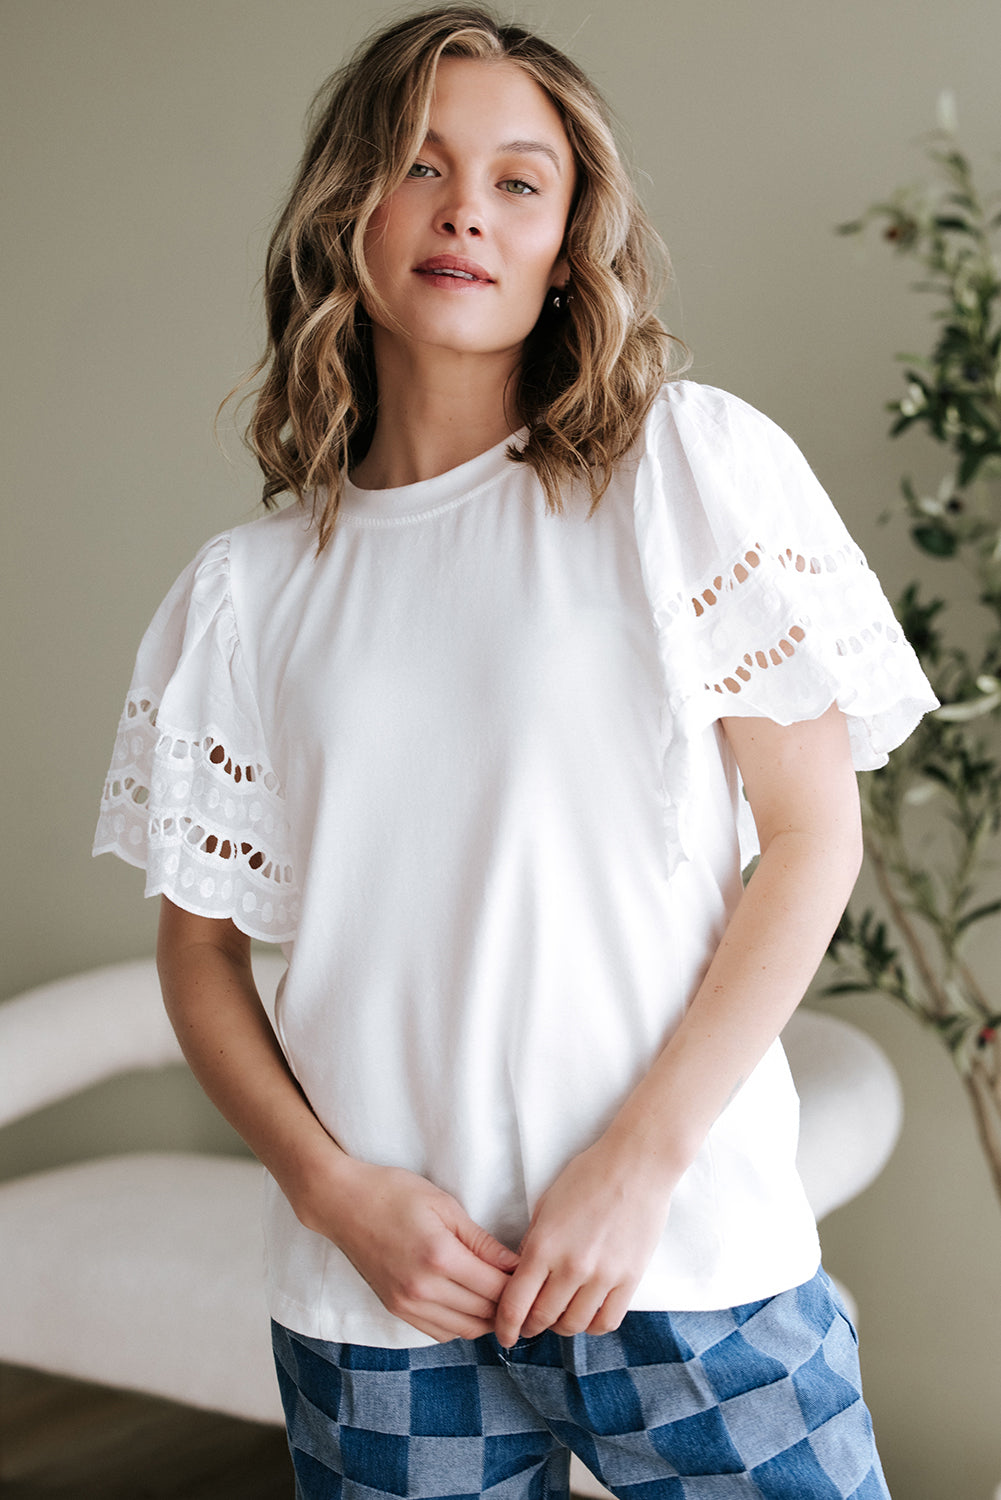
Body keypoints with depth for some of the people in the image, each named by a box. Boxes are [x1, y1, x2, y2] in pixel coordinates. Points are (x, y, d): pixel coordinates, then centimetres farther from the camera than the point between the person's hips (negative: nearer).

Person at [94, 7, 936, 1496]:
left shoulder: (694, 466, -2)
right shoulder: (245, 591, 4)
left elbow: (816, 833, -3)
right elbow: (199, 947, 9)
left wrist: (641, 1161, -10)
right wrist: (332, 1187, -7)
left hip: (690, 1260, -1)